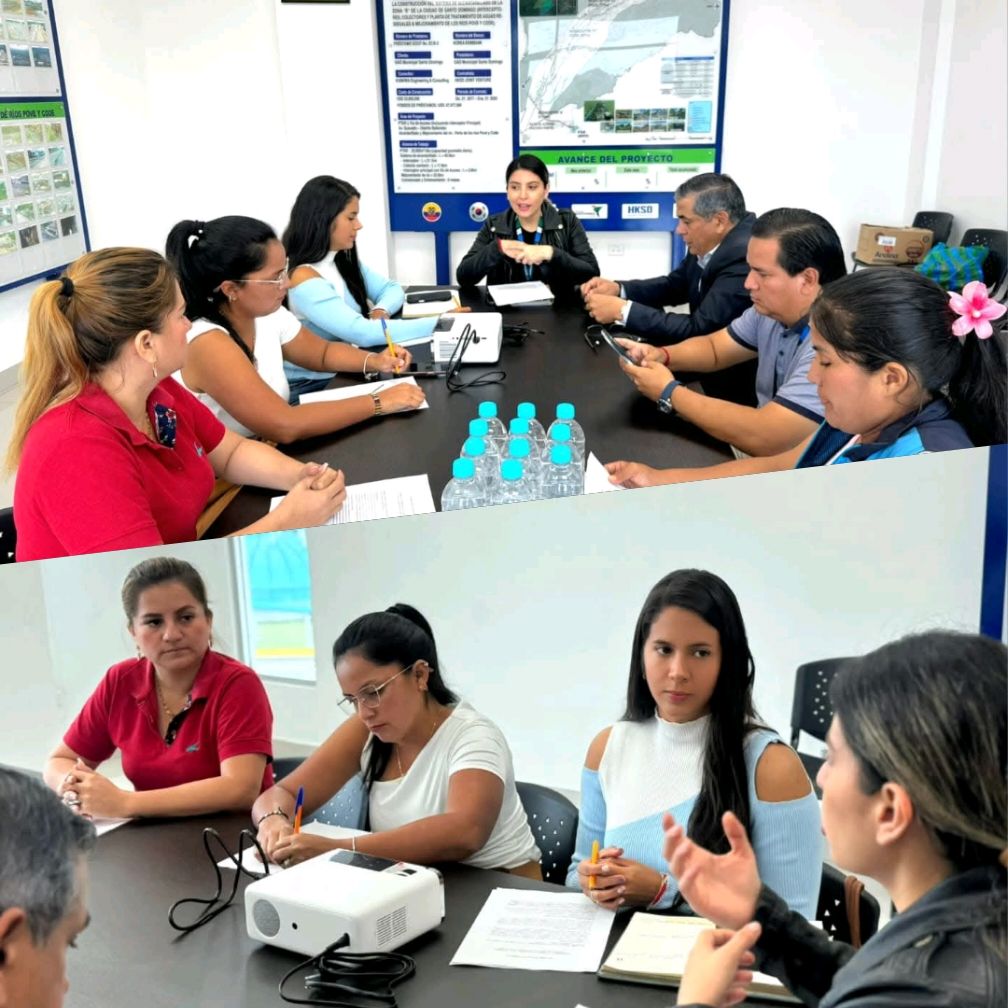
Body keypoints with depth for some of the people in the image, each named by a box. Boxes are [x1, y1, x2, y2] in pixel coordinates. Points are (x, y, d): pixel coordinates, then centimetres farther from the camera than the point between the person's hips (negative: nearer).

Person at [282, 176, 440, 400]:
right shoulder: (303, 280, -21)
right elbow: (362, 333, -29)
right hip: (311, 387, -8)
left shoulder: (343, 261, 6)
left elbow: (392, 288, 14)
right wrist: (440, 323, -26)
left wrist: (380, 311, -11)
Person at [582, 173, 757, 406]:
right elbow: (676, 285, 14)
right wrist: (618, 289, -3)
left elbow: (699, 330, -29)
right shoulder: (709, 243, -2)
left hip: (736, 383, -7)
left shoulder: (746, 258, -28)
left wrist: (622, 310, -24)